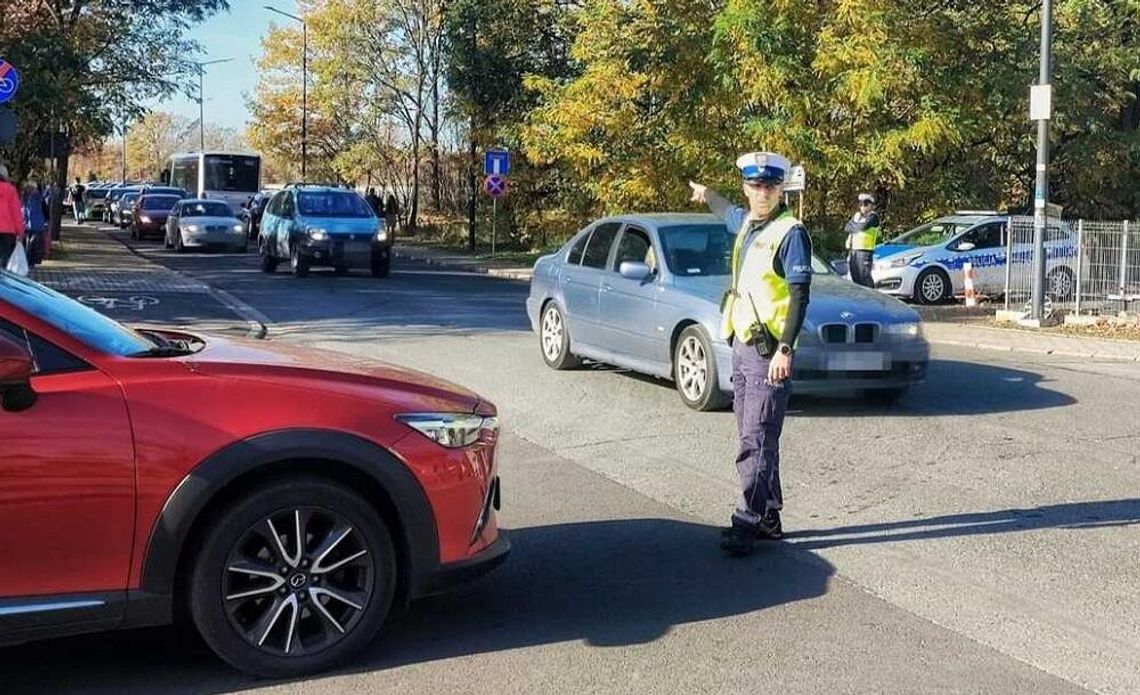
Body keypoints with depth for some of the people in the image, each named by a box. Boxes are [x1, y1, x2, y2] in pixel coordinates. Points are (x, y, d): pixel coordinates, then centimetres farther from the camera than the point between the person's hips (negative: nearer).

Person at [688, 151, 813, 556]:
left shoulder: (790, 233, -11)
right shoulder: (747, 224, 13)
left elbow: (800, 295, -17)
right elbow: (728, 214, 41)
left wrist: (784, 350, -23)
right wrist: (707, 196, 53)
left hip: (768, 352, -9)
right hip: (742, 345, 9)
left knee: (757, 440, -9)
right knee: (755, 438, 12)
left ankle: (748, 523, -8)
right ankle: (769, 518, 19)